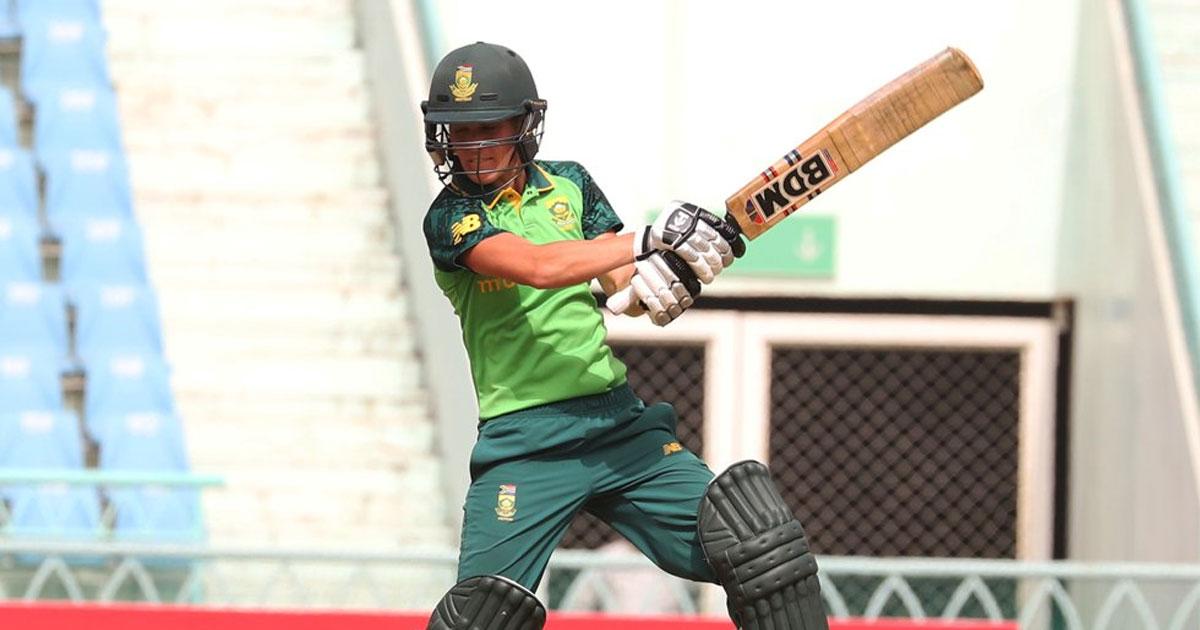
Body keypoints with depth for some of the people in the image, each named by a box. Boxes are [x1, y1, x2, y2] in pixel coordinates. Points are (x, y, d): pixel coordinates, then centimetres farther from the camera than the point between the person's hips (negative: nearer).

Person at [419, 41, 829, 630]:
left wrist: (655, 283, -21)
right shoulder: (450, 217, -4)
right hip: (524, 443, -4)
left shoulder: (570, 184, 12)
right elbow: (539, 267, -21)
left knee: (756, 544, -8)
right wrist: (652, 237, -25)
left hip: (617, 422, 4)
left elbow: (622, 283, 4)